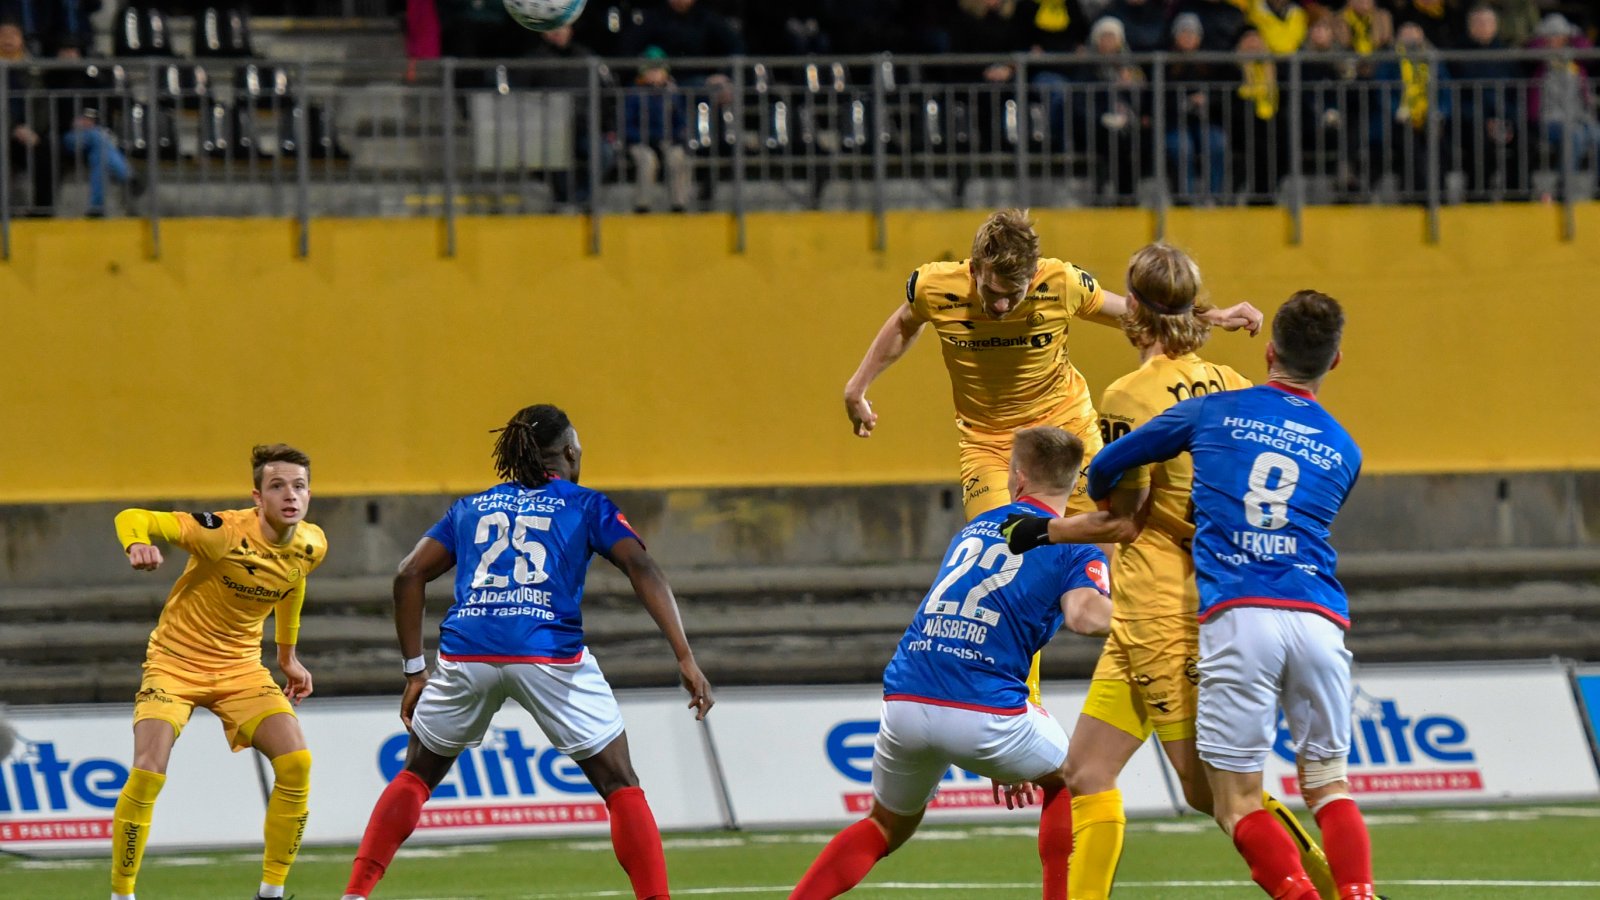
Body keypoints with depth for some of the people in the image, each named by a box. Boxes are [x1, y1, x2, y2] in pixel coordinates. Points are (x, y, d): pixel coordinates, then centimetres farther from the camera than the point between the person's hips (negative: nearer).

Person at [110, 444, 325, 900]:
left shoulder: (312, 546, -6)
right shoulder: (227, 532, -25)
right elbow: (131, 518, -26)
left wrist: (287, 654, 26)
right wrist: (138, 544, -49)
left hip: (241, 666, 5)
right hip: (176, 661, -5)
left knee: (296, 762, -13)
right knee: (147, 772, -20)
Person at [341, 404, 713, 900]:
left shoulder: (470, 507, 23)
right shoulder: (586, 505, 14)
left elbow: (409, 575, 15)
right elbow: (642, 568, 1)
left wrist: (414, 671, 17)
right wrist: (685, 659, -4)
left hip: (466, 652, 3)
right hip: (551, 653, -3)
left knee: (415, 777, 22)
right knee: (621, 786, 8)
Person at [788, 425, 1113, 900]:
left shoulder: (972, 531, 22)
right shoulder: (1075, 549, 3)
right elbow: (1084, 614, -16)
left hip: (904, 701, 4)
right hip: (984, 711, -4)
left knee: (887, 826, 26)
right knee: (1069, 780, 26)